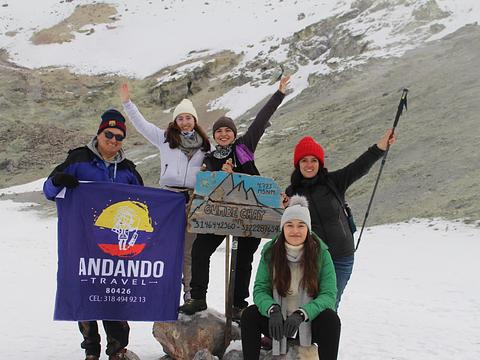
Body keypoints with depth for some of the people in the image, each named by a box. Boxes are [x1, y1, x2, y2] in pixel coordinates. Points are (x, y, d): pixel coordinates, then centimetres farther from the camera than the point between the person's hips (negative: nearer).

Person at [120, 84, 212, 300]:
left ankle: (189, 289, 14)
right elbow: (141, 124, 9)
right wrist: (127, 103, 5)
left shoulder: (204, 144, 13)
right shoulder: (164, 138, 9)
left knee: (190, 248, 5)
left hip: (194, 198, 1)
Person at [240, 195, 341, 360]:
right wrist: (273, 310, -32)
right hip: (277, 321, 2)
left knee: (331, 319, -30)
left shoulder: (321, 253, -12)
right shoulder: (270, 251, -7)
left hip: (310, 322, -1)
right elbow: (260, 289, -9)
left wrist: (300, 315, -33)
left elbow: (329, 295, -16)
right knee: (249, 314, -23)